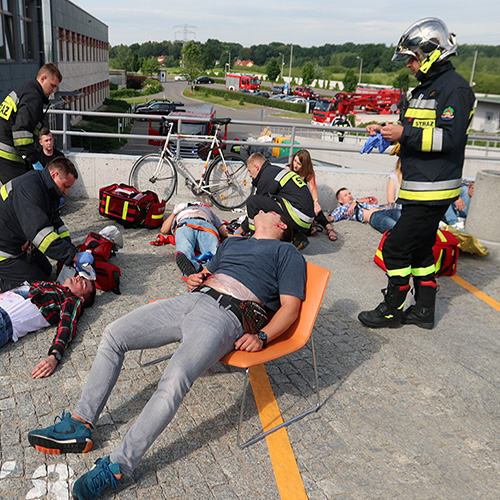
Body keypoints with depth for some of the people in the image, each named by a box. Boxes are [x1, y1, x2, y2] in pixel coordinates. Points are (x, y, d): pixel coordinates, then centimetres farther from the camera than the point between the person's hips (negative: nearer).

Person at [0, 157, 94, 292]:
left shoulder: (46, 190, 4)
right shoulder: (28, 188, -29)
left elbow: (57, 225, 4)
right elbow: (40, 232, -37)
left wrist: (74, 259, -7)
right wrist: (74, 255, -37)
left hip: (22, 244, 10)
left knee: (46, 271, 19)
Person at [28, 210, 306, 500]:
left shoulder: (287, 252, 12)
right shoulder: (232, 242, 33)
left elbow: (290, 306, 1)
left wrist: (261, 337, -16)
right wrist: (194, 279, 10)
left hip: (225, 316, -8)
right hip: (189, 300, 8)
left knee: (174, 381, -31)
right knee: (113, 335, -4)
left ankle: (118, 466, -22)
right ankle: (80, 424, 2)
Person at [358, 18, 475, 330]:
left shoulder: (454, 88, -13)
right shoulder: (426, 88, 19)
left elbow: (449, 137, -23)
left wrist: (404, 134, -26)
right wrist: (387, 132, 11)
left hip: (433, 190, -11)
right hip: (420, 187, 11)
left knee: (396, 247, -7)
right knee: (420, 248, 16)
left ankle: (392, 310, 8)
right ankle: (424, 312, 28)